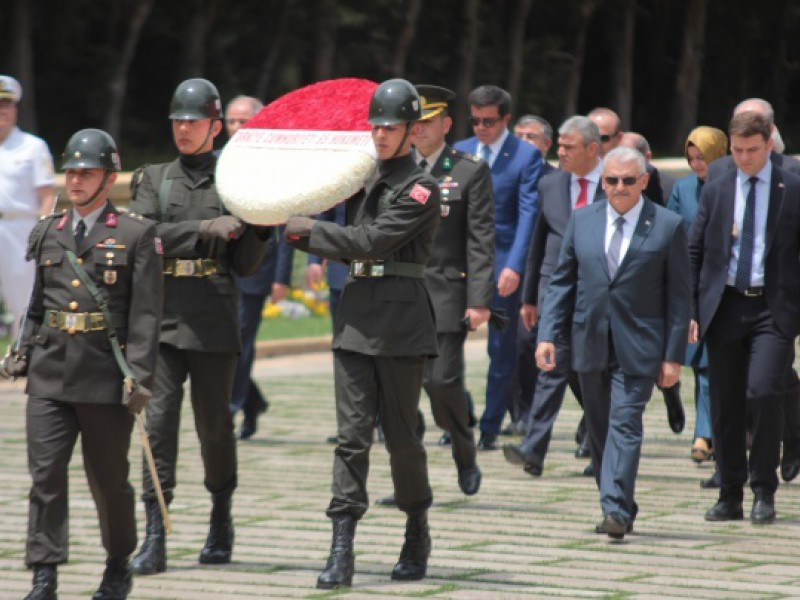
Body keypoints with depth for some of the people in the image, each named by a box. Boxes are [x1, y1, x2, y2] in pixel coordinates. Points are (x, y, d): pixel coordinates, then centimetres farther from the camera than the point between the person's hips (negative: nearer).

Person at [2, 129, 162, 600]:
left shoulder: (136, 234, -1)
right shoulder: (47, 234, 13)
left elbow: (146, 312, -6)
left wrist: (139, 376, -13)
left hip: (106, 377, -3)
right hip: (50, 373, 3)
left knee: (109, 480, 6)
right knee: (45, 474, -6)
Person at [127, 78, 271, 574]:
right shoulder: (154, 179, 11)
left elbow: (246, 264, 5)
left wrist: (262, 223, -11)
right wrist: (206, 229, -14)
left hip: (214, 318, -1)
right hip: (162, 314, 1)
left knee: (215, 421, 6)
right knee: (159, 417, -9)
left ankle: (221, 521, 28)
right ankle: (155, 538, -11)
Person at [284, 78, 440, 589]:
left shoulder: (421, 189, -7)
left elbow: (369, 240, -16)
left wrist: (308, 230, -9)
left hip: (401, 323, -6)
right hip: (355, 317, 6)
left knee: (401, 436, 3)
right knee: (352, 436, -2)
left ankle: (418, 539, 21)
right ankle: (342, 551, -6)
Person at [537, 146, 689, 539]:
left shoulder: (668, 227, -2)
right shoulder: (582, 220, 8)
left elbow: (678, 297, -1)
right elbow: (562, 281, 10)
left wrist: (673, 356, -6)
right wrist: (548, 334, -1)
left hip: (637, 348, -4)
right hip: (590, 344, 4)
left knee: (625, 425, -15)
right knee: (599, 430, 10)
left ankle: (617, 510, -20)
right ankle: (618, 509, 21)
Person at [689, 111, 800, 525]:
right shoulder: (715, 192, 10)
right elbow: (695, 254, 11)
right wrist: (692, 311, 3)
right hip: (724, 307, 3)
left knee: (764, 391, -18)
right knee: (725, 405, 4)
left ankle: (763, 492, -3)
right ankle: (730, 495, 14)